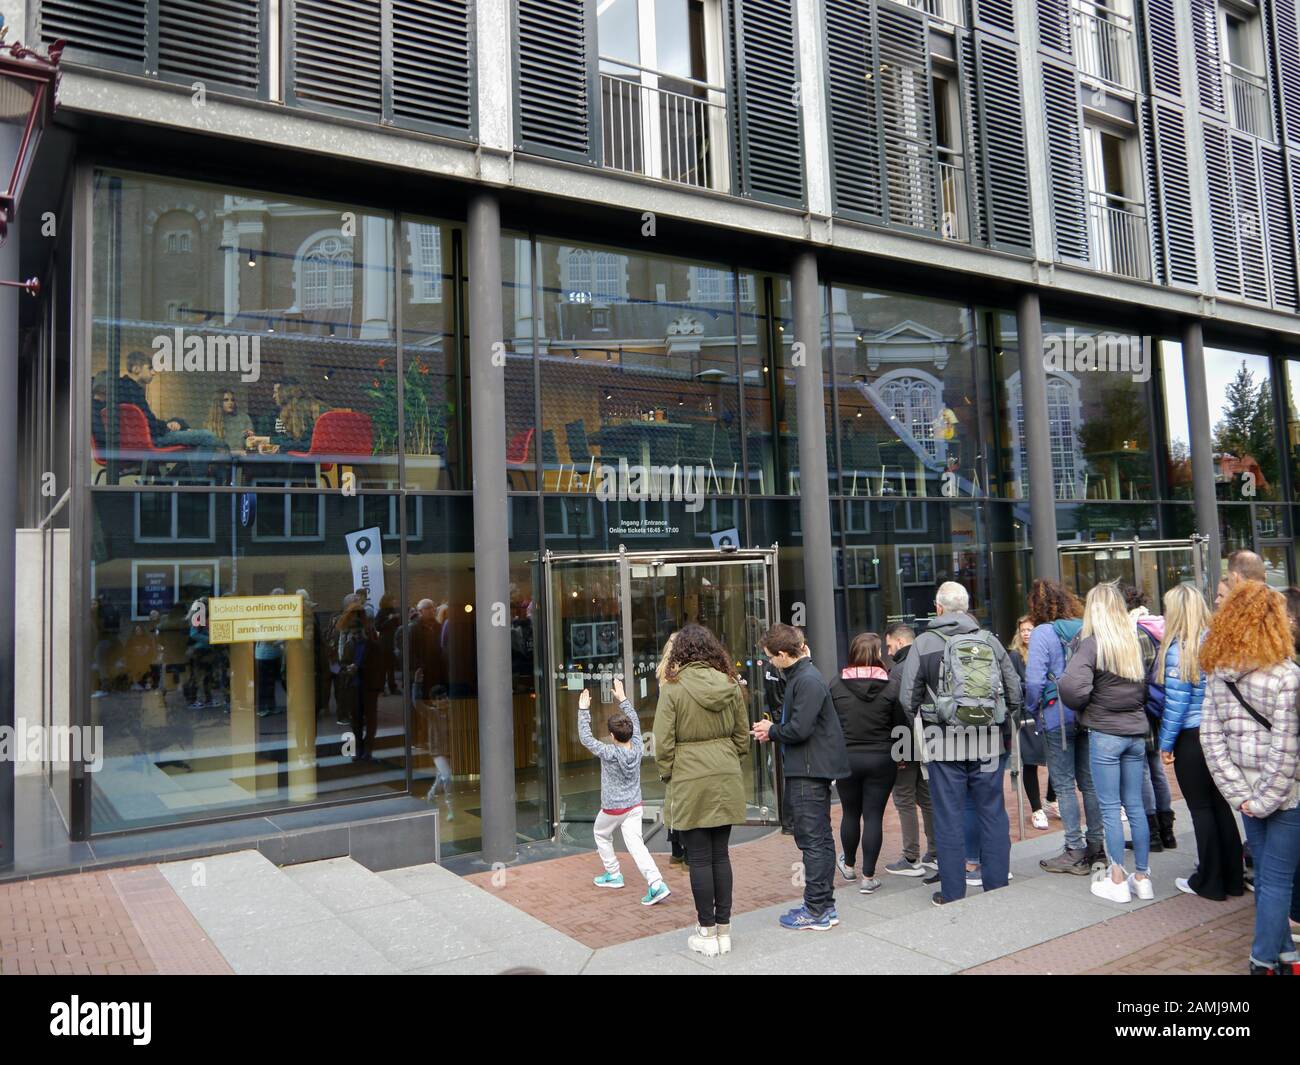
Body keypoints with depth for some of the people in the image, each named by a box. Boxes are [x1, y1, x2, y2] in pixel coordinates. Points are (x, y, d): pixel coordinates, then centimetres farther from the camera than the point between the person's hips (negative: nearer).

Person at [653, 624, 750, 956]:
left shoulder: (673, 688, -11)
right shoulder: (730, 684, 1)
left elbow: (663, 741, -10)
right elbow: (743, 735, 8)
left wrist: (666, 774, 4)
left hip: (690, 782, -4)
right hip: (726, 779, 4)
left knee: (699, 858, 5)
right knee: (720, 854, 13)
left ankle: (707, 932, 13)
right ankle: (723, 928, 21)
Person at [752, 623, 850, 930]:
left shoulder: (808, 681, -18)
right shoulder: (800, 676, 14)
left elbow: (799, 729, -23)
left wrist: (771, 731, -6)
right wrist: (773, 730, 4)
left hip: (810, 772, -11)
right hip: (811, 770, 11)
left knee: (813, 840, -3)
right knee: (821, 838, 15)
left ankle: (816, 911, 5)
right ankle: (825, 906, 25)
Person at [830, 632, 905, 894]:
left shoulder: (836, 685, -5)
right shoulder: (892, 685, -8)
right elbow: (901, 724, -4)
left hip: (846, 758, 1)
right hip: (881, 759, -1)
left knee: (850, 813, 17)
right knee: (874, 816, 5)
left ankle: (849, 866, 35)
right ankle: (868, 877, 9)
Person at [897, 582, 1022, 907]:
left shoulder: (924, 643, -4)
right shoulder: (990, 640, 4)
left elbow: (908, 697, -4)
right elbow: (1015, 690, 6)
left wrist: (922, 728, 12)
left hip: (946, 744, -2)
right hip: (989, 744, 3)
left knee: (949, 819, 5)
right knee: (993, 814, 12)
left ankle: (952, 894, 12)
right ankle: (997, 886, 20)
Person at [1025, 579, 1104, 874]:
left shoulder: (1042, 633, -11)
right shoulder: (1085, 629, 4)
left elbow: (1034, 680, -16)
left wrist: (1031, 711, -2)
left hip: (1056, 717, -5)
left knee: (1064, 785, 2)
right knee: (1089, 782, 13)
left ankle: (1075, 852, 6)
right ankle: (1095, 845, 20)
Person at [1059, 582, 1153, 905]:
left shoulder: (1092, 643, -13)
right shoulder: (1135, 640, 4)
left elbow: (1071, 685, -25)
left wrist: (1082, 705, -6)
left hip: (1105, 733, -5)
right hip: (1136, 732, 5)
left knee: (1110, 808, 3)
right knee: (1135, 806, 12)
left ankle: (1117, 881, 9)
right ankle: (1142, 876, 20)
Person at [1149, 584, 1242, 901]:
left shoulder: (1178, 648, -16)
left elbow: (1176, 703, -15)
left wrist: (1165, 743, -6)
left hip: (1191, 738, -6)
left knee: (1201, 809, 4)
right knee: (1221, 804, 15)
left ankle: (1209, 882, 14)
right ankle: (1232, 878, 24)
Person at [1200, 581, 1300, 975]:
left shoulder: (1218, 673, -1)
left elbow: (1210, 738, -3)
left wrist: (1240, 793, -1)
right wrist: (1265, 798, -10)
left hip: (1249, 793, 5)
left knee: (1267, 876, 18)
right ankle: (1264, 961, 14)